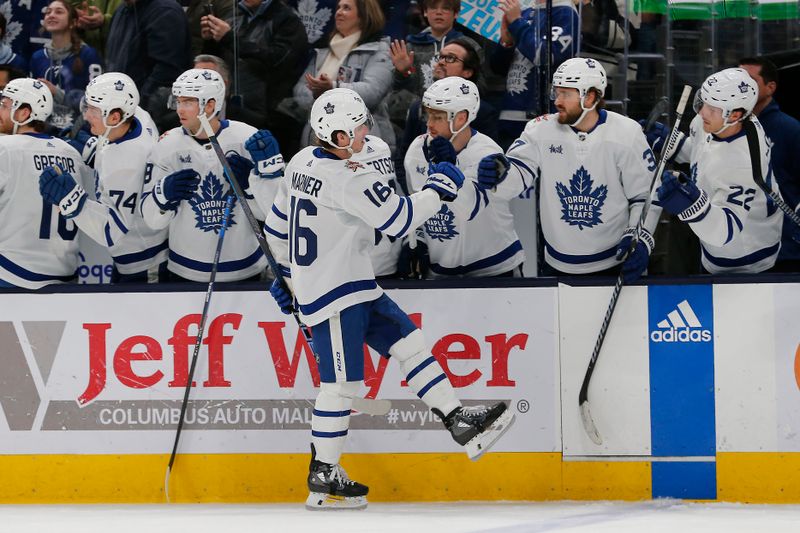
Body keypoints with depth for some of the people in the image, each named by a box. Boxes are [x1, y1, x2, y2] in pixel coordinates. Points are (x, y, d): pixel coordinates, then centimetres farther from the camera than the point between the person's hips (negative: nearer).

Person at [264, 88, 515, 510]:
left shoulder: (303, 163, 6)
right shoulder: (351, 178, -23)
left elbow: (280, 218, 17)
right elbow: (400, 220, -22)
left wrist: (285, 269, 29)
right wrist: (438, 189, -8)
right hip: (334, 294, -10)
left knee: (408, 343, 8)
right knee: (340, 383, -3)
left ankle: (460, 424, 7)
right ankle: (323, 478, 5)